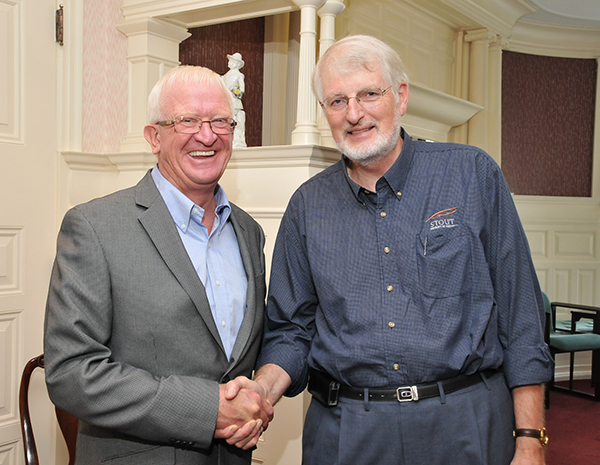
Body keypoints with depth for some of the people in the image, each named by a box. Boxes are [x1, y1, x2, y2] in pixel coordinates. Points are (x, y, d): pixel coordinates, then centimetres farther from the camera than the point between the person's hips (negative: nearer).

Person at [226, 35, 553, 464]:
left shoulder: (473, 174, -4)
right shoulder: (308, 206, 2)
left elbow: (520, 317, -3)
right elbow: (291, 329, 7)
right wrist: (262, 390, -13)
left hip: (467, 427, -1)